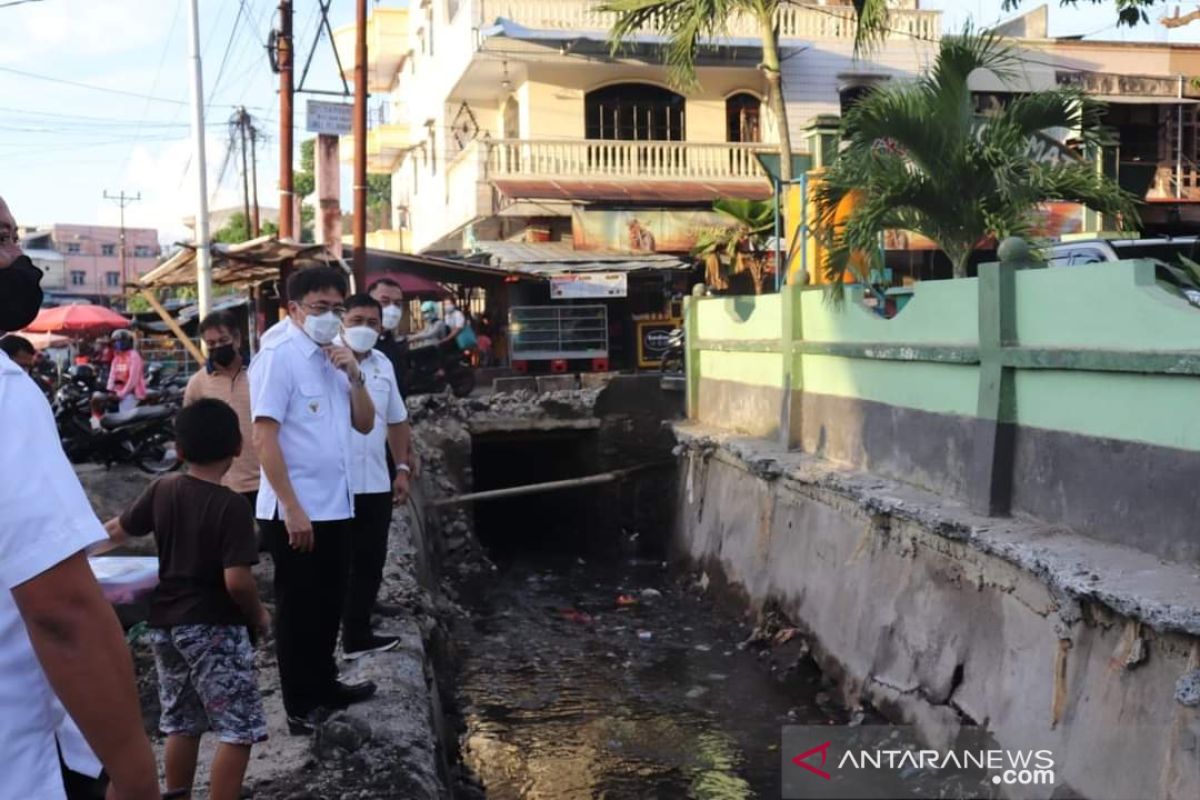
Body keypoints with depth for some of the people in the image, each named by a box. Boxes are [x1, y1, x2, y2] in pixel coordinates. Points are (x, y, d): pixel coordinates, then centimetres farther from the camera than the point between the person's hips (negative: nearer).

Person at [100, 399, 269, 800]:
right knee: (238, 729, -1)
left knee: (181, 723, 20)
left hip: (165, 624, 7)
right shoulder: (232, 505, -18)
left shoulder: (162, 490, 1)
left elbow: (118, 530, 17)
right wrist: (258, 615, -5)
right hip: (214, 628, -7)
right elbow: (237, 581, -23)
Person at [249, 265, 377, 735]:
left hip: (336, 506, 8)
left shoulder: (332, 358, 11)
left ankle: (325, 686, 34)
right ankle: (300, 707, 16)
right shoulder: (278, 356, -13)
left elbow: (365, 424, 12)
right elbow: (264, 437, -19)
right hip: (295, 511, -8)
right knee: (298, 610, 4)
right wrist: (292, 508, -22)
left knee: (328, 604, 19)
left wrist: (355, 376, -5)